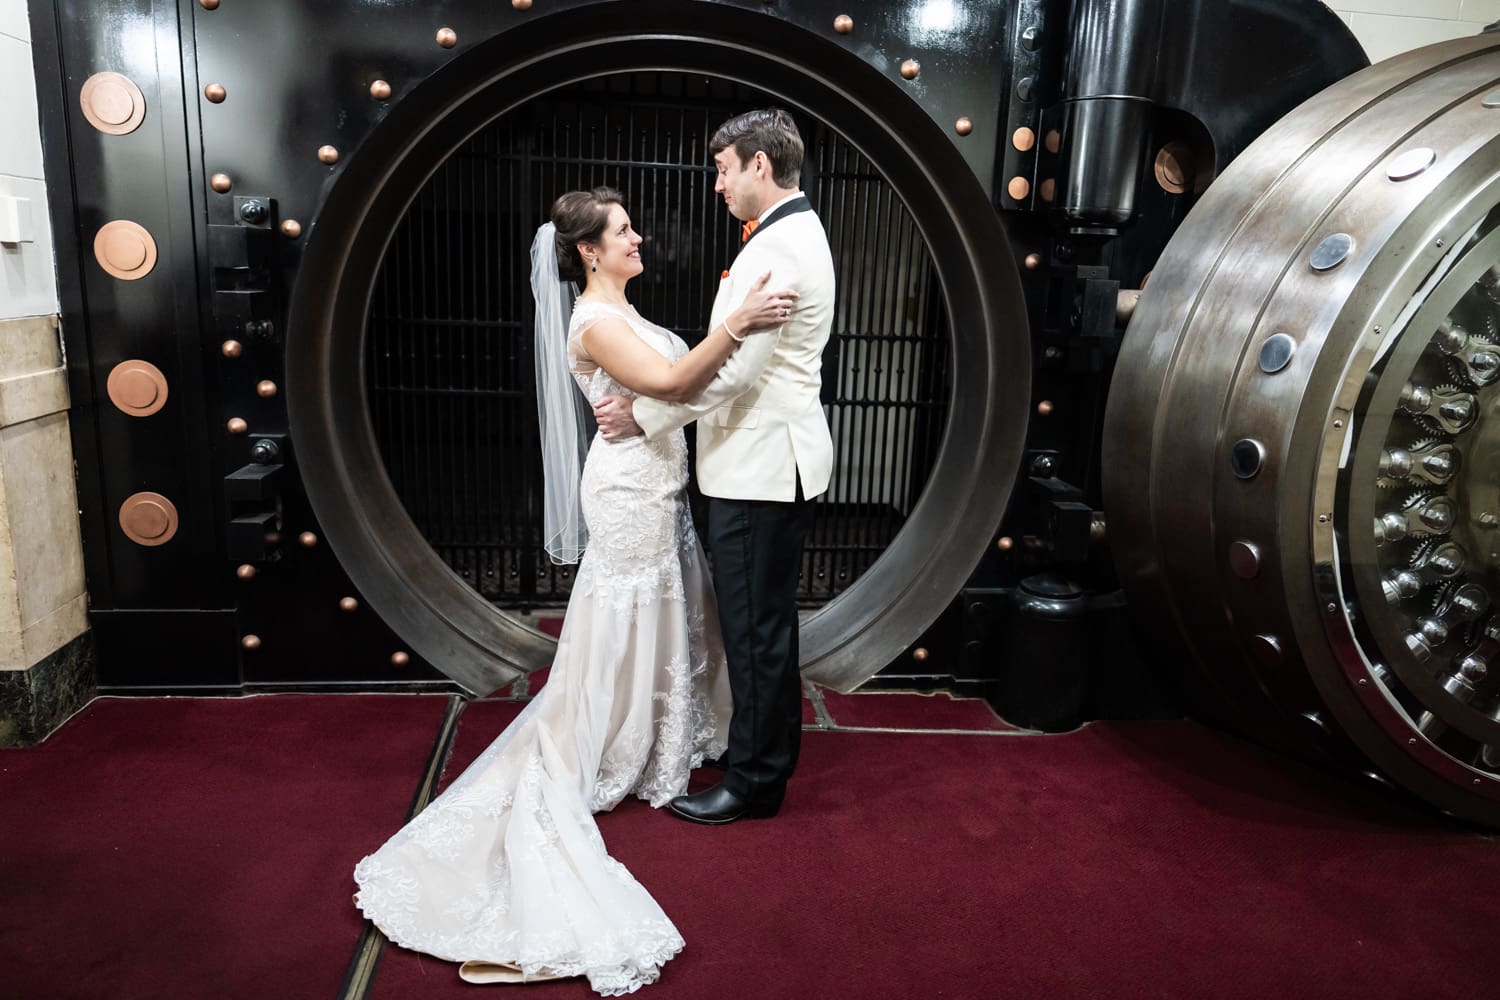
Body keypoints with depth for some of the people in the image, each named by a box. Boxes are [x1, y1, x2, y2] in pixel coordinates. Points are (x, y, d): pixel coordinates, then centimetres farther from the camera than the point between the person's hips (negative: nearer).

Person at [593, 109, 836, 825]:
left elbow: (732, 368, -21)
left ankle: (755, 780, 15)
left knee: (756, 627, 0)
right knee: (764, 622, 20)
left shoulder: (779, 246, -17)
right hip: (765, 461, 11)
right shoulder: (794, 233, 17)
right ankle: (769, 750, 35)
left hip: (762, 467, -11)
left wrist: (642, 415, -10)